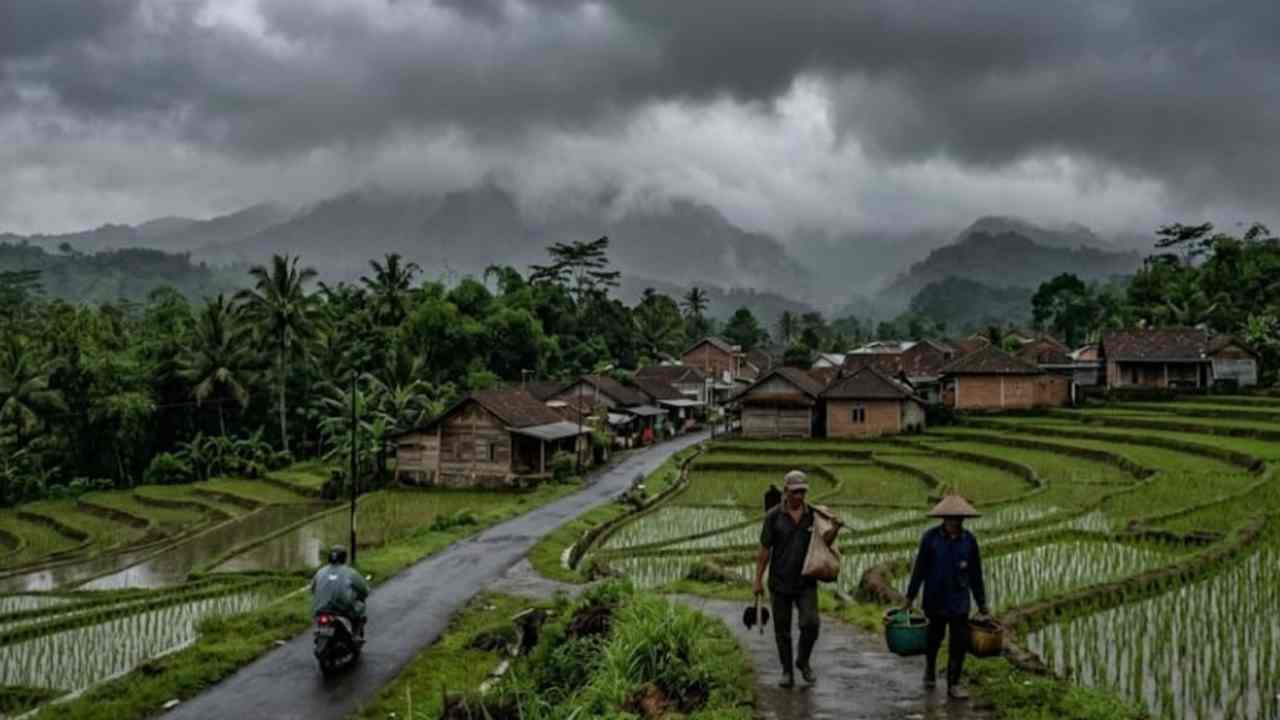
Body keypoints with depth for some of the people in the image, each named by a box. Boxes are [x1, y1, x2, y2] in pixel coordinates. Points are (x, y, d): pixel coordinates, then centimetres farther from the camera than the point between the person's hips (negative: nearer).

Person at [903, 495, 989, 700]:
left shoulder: (969, 540, -4)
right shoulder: (930, 537, -11)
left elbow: (975, 574, 3)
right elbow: (920, 568, -5)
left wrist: (982, 603, 7)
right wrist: (910, 596, -2)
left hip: (959, 600, 1)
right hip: (935, 598, -1)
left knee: (960, 641, -3)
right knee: (934, 637, 15)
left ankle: (953, 685, 8)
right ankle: (930, 667, 44)